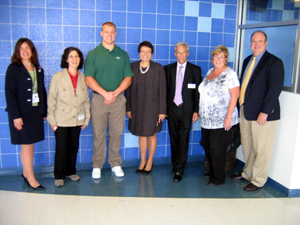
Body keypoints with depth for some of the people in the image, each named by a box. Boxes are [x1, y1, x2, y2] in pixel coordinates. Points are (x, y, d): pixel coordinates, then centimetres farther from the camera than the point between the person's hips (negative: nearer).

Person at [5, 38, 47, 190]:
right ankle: (31, 179, 6)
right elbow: (10, 93, -10)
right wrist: (16, 116, -16)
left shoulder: (38, 69, 12)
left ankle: (26, 173, 23)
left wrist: (44, 111, 8)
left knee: (31, 144, 10)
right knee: (27, 145, -2)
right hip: (21, 113, -5)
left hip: (36, 112, 5)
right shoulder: (13, 69, -5)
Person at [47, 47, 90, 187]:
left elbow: (86, 100, 10)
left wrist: (86, 118, 8)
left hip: (77, 120, 3)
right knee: (61, 148, 1)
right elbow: (51, 100, -4)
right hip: (61, 120, -3)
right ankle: (59, 176, 18)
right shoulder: (57, 77, -5)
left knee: (74, 147, 12)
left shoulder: (83, 78, 4)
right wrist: (52, 120, -7)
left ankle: (70, 171, 30)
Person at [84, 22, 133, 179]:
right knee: (98, 134, 2)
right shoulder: (93, 54, 4)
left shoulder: (122, 54, 10)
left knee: (116, 133, 6)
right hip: (98, 99, -1)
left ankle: (115, 164, 19)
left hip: (118, 99, 2)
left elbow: (128, 78, 5)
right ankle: (97, 166, 14)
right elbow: (88, 79, -3)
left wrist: (115, 93, -10)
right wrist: (105, 93, -14)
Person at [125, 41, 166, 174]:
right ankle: (143, 161, 28)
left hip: (152, 107, -2)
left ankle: (150, 161, 27)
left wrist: (162, 111, -8)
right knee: (141, 134, 12)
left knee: (151, 134, 9)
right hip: (137, 107, 2)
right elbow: (128, 89, 4)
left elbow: (162, 91, -5)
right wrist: (128, 108, 1)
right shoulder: (132, 67, 2)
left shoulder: (158, 68, -4)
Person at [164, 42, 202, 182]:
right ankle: (175, 164, 26)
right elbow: (165, 90, 7)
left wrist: (196, 111, -4)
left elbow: (198, 91, 1)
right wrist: (163, 109, 2)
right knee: (174, 139, 10)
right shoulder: (168, 69, 8)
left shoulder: (195, 70, 3)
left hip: (186, 110, -2)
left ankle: (179, 171, 3)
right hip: (172, 108, 2)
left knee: (183, 140, -4)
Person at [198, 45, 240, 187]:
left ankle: (218, 178, 15)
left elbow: (234, 96, -13)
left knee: (217, 149, -2)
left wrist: (229, 117, -19)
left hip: (221, 121, -7)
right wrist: (200, 112, 15)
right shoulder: (210, 72, 13)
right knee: (206, 145, 14)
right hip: (207, 119, 7)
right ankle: (213, 171, 33)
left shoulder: (230, 74, -9)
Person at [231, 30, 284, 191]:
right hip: (245, 110, 7)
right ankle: (247, 173, 33)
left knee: (261, 149, 4)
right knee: (247, 146, 16)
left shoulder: (274, 62, -7)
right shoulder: (247, 61, 15)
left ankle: (258, 181, 18)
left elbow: (275, 89, -14)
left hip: (262, 114, -7)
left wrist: (265, 112, -19)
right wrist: (241, 103, 9)